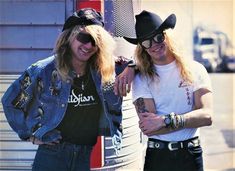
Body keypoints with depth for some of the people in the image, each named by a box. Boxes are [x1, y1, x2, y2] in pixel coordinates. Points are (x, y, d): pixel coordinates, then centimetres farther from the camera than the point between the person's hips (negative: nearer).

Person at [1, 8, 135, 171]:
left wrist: (131, 68, -14)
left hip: (86, 157, 3)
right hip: (52, 155, -2)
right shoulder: (43, 71, -9)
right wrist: (31, 134, 2)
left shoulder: (105, 71, -3)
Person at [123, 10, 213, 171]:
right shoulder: (141, 79, -3)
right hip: (157, 157, -1)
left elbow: (206, 116, -12)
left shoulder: (195, 70, -1)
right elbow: (147, 128, -12)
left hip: (191, 154, 1)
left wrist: (165, 120, -20)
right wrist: (190, 119, -14)